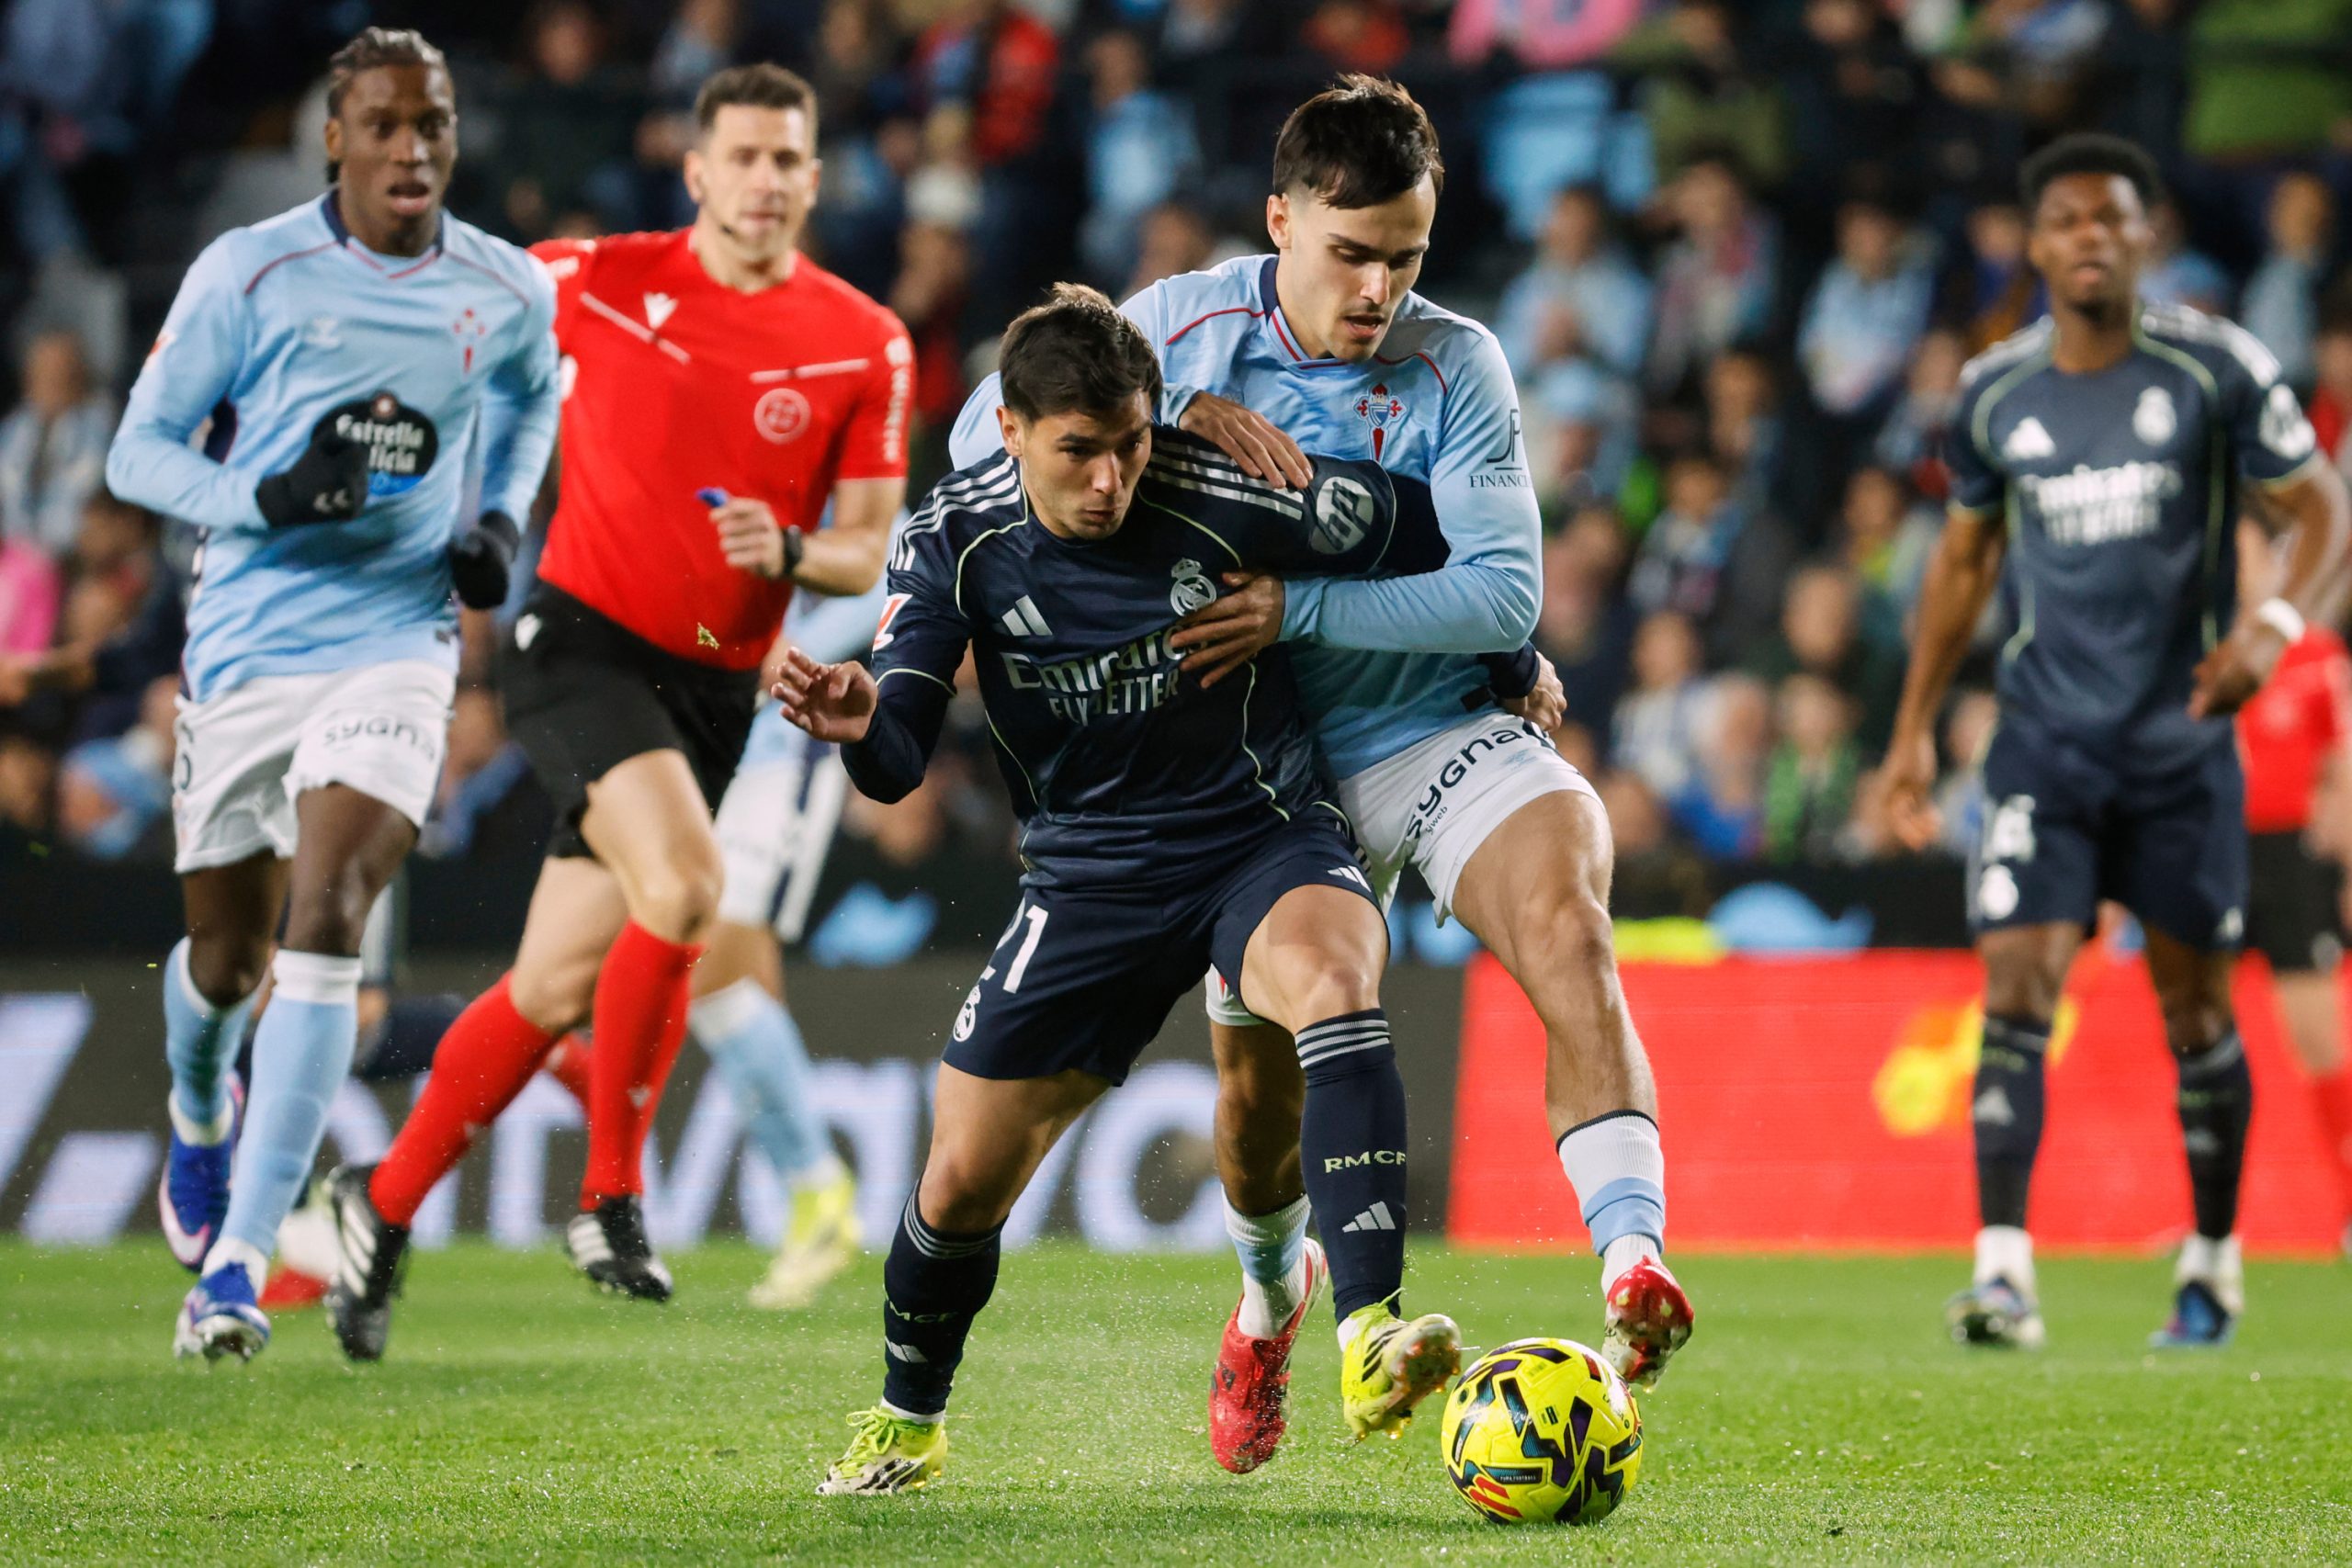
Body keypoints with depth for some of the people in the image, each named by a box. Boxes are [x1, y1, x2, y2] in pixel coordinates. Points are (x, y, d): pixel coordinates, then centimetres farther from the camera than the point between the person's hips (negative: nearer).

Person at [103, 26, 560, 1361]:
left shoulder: (508, 292, 3)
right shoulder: (251, 274, -6)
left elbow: (530, 401, 26)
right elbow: (140, 452, -1)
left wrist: (502, 521, 8)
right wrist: (268, 498, -19)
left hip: (398, 642, 0)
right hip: (247, 647, 0)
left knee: (326, 918, -20)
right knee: (228, 957, 12)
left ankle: (237, 1264, -23)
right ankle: (201, 1118, 50)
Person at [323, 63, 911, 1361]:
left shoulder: (866, 346, 0)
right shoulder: (601, 280, -3)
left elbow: (869, 548, 1)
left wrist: (788, 552, -19)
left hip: (713, 684, 3)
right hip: (580, 635, -3)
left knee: (557, 985, 4)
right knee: (683, 883, -28)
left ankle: (386, 1206, 23)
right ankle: (610, 1196, -14)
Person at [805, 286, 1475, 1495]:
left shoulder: (1219, 498, -18)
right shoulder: (954, 541, -10)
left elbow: (1421, 532, -3)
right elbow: (898, 768, -13)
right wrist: (859, 722, -36)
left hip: (1263, 838, -2)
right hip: (1088, 880, 3)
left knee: (1329, 976, -38)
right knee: (963, 1178, 2)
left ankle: (1373, 1342, -45)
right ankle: (907, 1420, 34)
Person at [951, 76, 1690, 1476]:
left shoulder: (1455, 365, -10)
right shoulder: (1187, 323, -4)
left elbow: (1504, 593, -17)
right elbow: (985, 435, -6)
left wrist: (1299, 608, -27)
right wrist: (1179, 413, -20)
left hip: (1438, 732, -2)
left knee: (1565, 915, -31)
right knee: (1260, 1082, 6)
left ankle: (1633, 1264, -43)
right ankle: (1269, 1306, 40)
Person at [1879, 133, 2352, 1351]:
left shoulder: (2216, 369, -5)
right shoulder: (1993, 393, 3)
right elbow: (1964, 555, 16)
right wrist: (1914, 727, 13)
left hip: (2181, 742, -1)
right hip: (2044, 740, 1)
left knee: (2195, 1011, 7)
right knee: (2016, 988, -13)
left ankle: (2213, 1264, 24)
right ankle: (2003, 1272, -19)